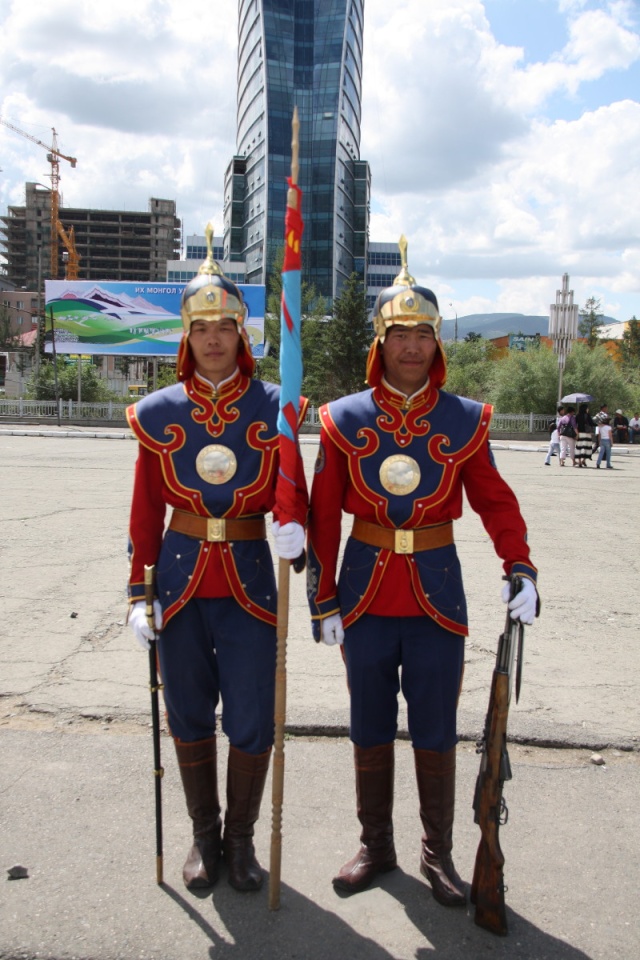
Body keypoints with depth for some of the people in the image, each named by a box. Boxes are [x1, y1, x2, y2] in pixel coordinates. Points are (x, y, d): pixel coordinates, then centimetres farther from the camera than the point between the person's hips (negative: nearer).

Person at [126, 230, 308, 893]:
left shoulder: (272, 408, -1)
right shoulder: (159, 414, 1)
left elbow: (292, 488, 1)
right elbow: (146, 511, 5)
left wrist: (293, 525, -22)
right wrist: (139, 594, 2)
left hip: (249, 581, -1)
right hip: (182, 582, 1)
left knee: (252, 723, 4)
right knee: (190, 717, 13)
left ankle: (241, 837, 29)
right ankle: (204, 835, 34)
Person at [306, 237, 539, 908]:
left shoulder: (465, 421, -2)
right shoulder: (344, 420, -2)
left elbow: (494, 500, 3)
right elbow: (323, 516, 0)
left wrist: (520, 567, -12)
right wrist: (324, 600, -1)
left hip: (438, 593, 0)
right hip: (367, 594, 1)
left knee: (435, 731, 10)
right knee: (370, 728, 13)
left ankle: (438, 853, 30)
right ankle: (376, 846, 33)